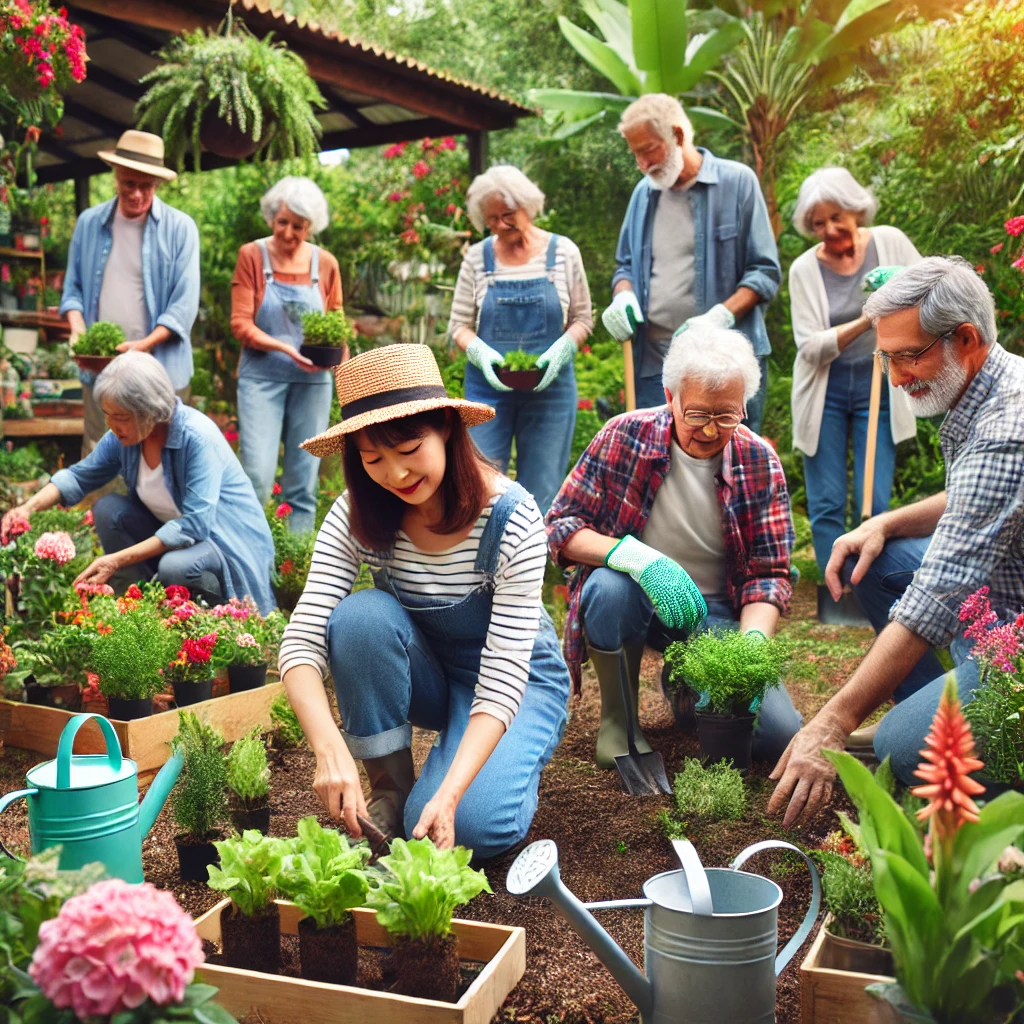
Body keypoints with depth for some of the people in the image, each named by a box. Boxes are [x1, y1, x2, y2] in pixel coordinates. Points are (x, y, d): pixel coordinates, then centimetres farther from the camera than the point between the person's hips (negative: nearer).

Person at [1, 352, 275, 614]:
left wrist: (118, 560, -33)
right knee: (107, 509, -11)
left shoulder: (198, 437, -28)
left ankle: (219, 606, -1)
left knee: (176, 567, -35)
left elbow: (195, 524, -32)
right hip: (173, 532, 7)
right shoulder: (122, 437, -8)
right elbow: (79, 476, 8)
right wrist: (29, 507, -11)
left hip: (230, 540, -7)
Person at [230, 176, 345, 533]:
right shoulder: (251, 255, 0)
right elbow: (241, 324, -5)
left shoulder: (326, 263, 6)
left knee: (304, 480, 6)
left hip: (312, 380, 2)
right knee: (257, 475, -11)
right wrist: (285, 348, -21)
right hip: (262, 376, -2)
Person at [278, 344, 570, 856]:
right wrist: (331, 750, -44)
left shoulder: (511, 518, -27)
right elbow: (302, 639, -26)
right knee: (360, 615, -29)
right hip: (423, 674, 4)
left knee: (471, 824, -29)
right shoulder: (356, 517, -18)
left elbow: (502, 678, -30)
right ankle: (389, 786, -10)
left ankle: (510, 761, 6)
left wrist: (448, 794, -42)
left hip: (514, 679, -3)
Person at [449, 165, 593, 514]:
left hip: (549, 385, 0)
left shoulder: (563, 252, 2)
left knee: (542, 490, 5)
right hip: (487, 385, 0)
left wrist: (559, 350, -14)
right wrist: (481, 353, -16)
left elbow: (582, 318, 6)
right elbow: (459, 324, 5)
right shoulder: (477, 257, 3)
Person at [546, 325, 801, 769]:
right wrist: (633, 555, -32)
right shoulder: (625, 436, -12)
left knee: (779, 732, -17)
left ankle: (684, 687, 17)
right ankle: (617, 716, -7)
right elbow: (560, 524, -13)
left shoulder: (761, 463, -6)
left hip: (714, 615, 2)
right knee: (611, 587, -38)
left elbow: (769, 574, -5)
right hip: (634, 598, -1)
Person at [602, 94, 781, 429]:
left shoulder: (737, 181, 0)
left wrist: (721, 316, -18)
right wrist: (623, 295, 1)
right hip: (653, 363, 4)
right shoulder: (644, 192, 15)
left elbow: (766, 272, -2)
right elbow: (626, 264, 25)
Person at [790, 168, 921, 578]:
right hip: (825, 394, 0)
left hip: (878, 391, 0)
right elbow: (810, 347, -11)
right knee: (826, 506, 0)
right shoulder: (804, 268, -3)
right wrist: (864, 322, -26)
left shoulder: (889, 241, 0)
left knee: (875, 504, -3)